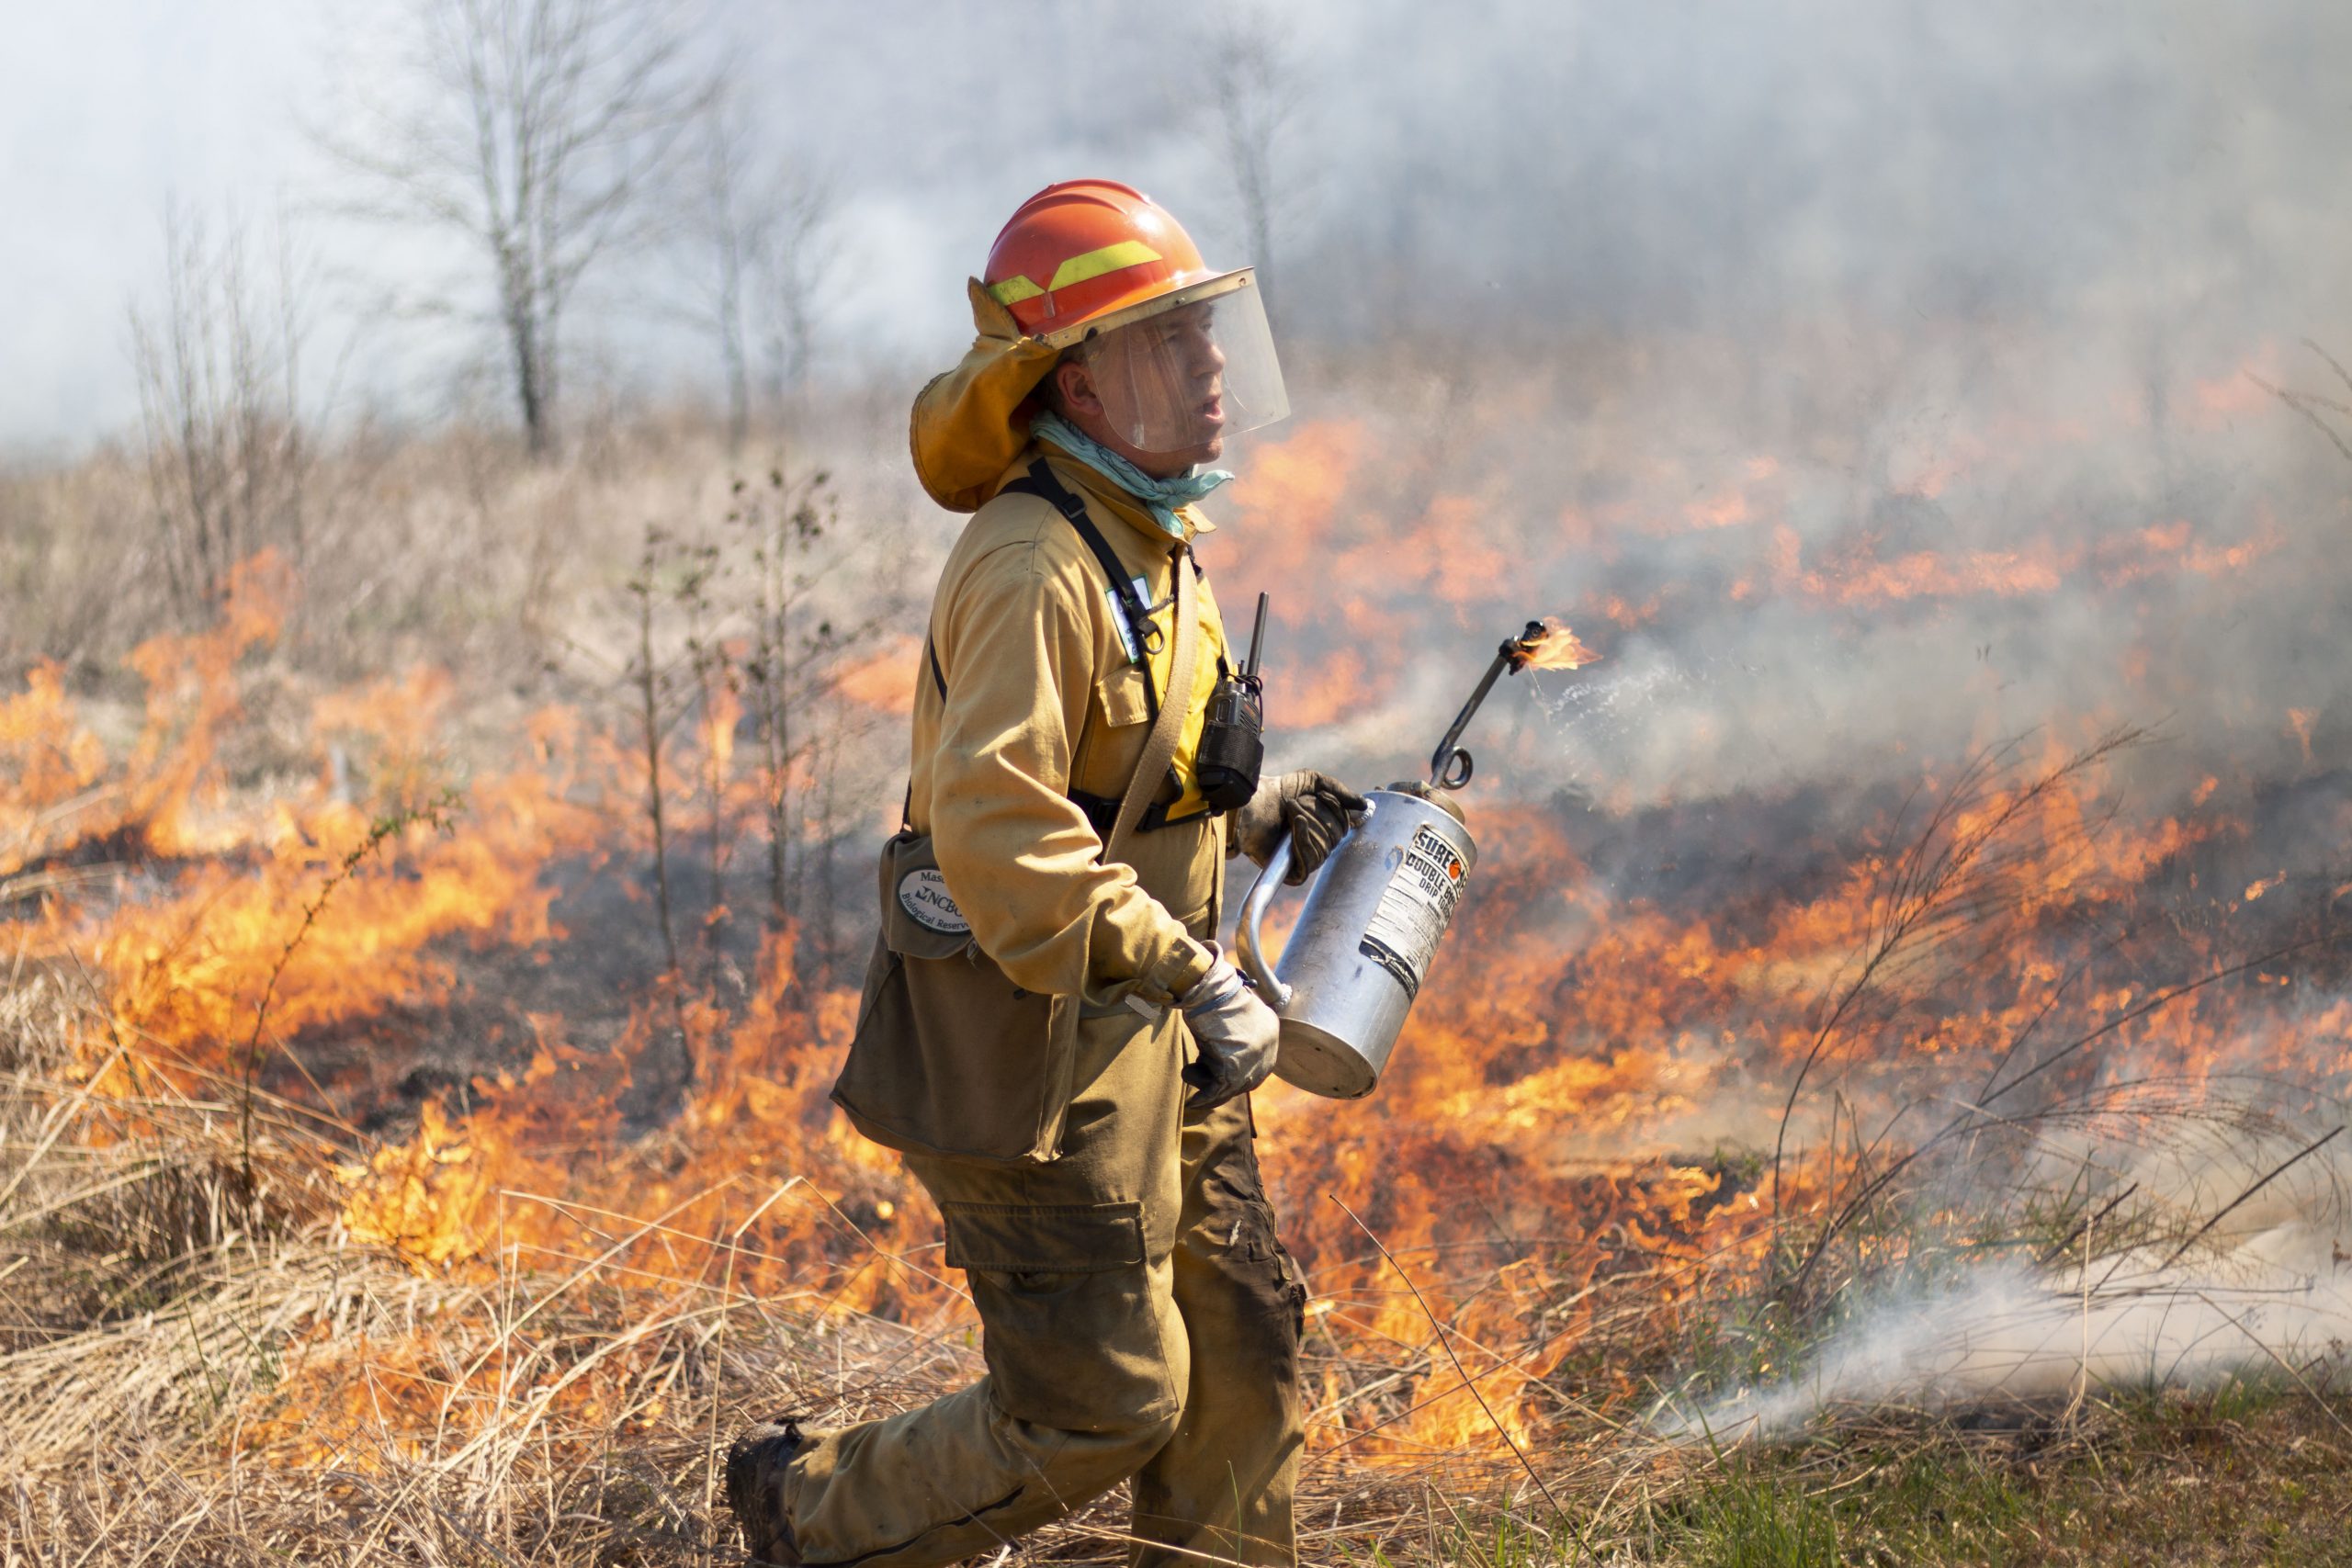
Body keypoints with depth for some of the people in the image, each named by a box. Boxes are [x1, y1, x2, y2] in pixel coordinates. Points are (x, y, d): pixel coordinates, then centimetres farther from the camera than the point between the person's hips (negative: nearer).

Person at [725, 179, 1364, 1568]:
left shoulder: (1149, 538, 11)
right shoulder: (1036, 566, -21)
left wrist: (1259, 809, 11)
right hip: (1038, 1047, -10)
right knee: (1099, 1407, -3)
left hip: (1143, 1034, 10)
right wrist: (1189, 971, -29)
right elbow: (996, 833, -30)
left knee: (1243, 1342, 14)